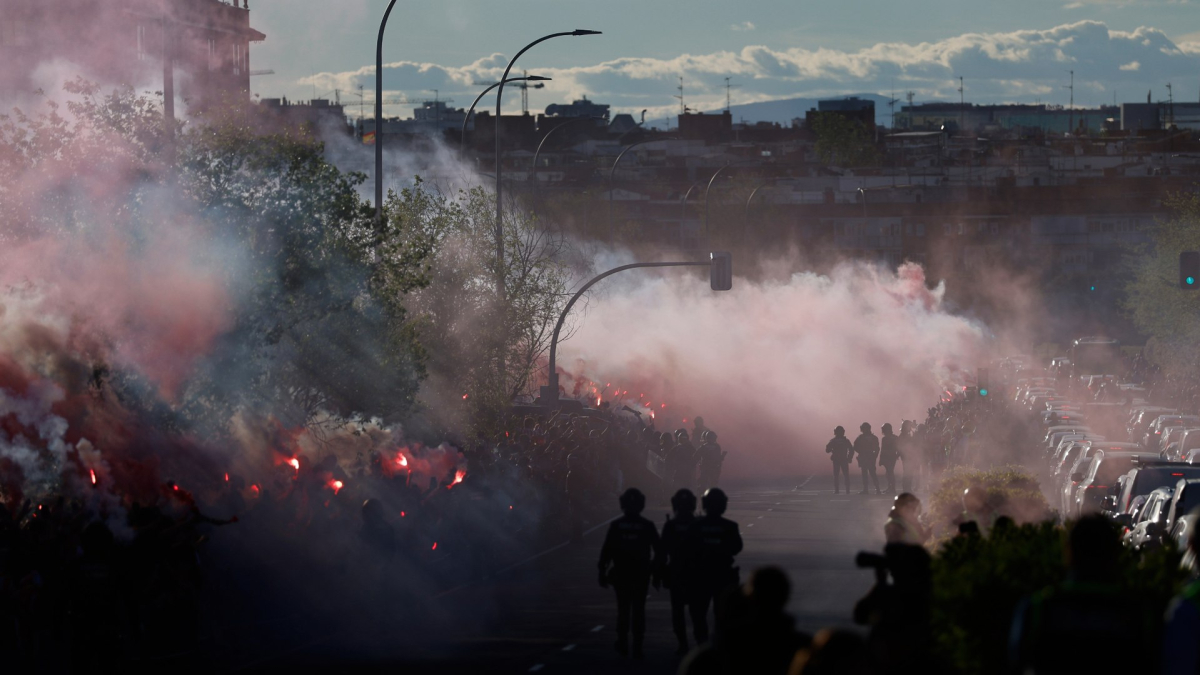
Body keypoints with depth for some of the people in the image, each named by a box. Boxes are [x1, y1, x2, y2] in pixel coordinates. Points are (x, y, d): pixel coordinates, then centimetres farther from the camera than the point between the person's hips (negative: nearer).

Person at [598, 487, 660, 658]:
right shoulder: (647, 526, -4)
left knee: (623, 609, 14)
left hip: (621, 574, 0)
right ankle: (637, 647, 1)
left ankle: (623, 643, 15)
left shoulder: (616, 525, -4)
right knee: (638, 609, 5)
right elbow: (658, 551, -3)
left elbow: (606, 551, -5)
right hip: (641, 574, 0)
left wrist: (602, 573, 2)